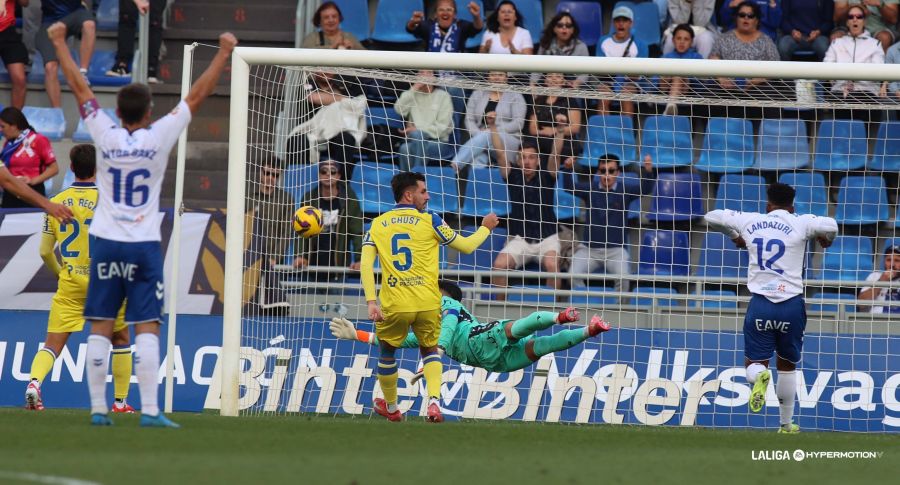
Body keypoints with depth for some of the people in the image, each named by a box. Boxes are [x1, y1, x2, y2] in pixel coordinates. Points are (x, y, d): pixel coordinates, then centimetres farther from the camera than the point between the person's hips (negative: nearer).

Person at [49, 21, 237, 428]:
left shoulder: (106, 137, -4)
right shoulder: (158, 137, -7)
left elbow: (79, 87, 4)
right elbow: (197, 96, -1)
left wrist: (60, 43, 14)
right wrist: (224, 53, 7)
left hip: (105, 243, 2)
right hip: (144, 245, -2)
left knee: (100, 330, 3)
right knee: (147, 329, -4)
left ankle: (98, 409, 0)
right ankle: (149, 410, -11)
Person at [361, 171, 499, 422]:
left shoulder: (377, 224, 8)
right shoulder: (429, 220, 2)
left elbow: (366, 264, -3)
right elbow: (466, 246, 9)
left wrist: (371, 302, -8)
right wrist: (486, 227, 27)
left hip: (394, 305, 0)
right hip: (427, 303, 0)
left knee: (386, 351, 24)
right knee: (430, 350, 22)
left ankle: (391, 407, 35)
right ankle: (434, 401, 0)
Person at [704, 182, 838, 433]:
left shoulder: (749, 221, 9)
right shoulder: (799, 223, 0)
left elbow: (712, 217, 21)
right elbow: (831, 226, -16)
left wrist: (734, 235, 37)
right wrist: (825, 239, 8)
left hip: (760, 304, 0)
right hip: (791, 304, 0)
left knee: (754, 363, 5)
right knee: (787, 365, 18)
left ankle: (759, 375, -32)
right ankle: (787, 423, 22)